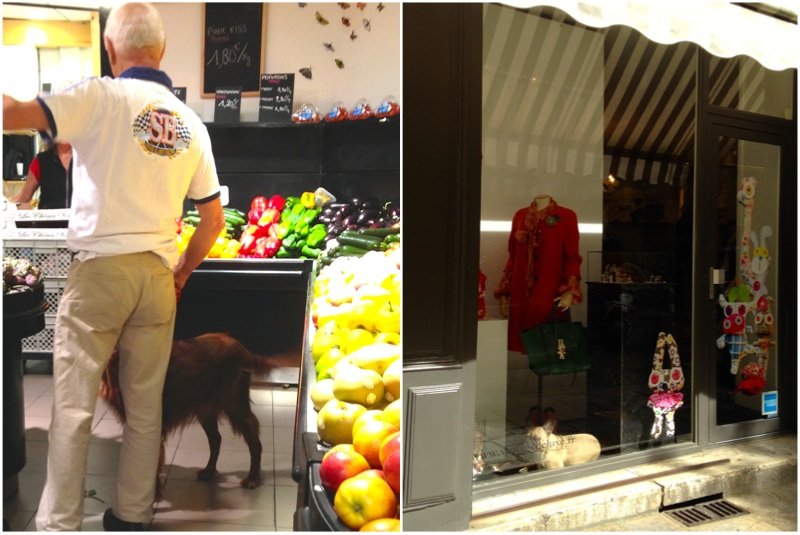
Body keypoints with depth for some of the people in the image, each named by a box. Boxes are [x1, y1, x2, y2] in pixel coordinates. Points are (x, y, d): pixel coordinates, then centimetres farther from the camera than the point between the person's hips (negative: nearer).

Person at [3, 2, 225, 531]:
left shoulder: (99, 96, -4)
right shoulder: (192, 123, 10)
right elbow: (213, 220, 11)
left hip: (100, 268, -4)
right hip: (159, 275, 4)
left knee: (73, 409, 6)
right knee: (146, 408, 12)